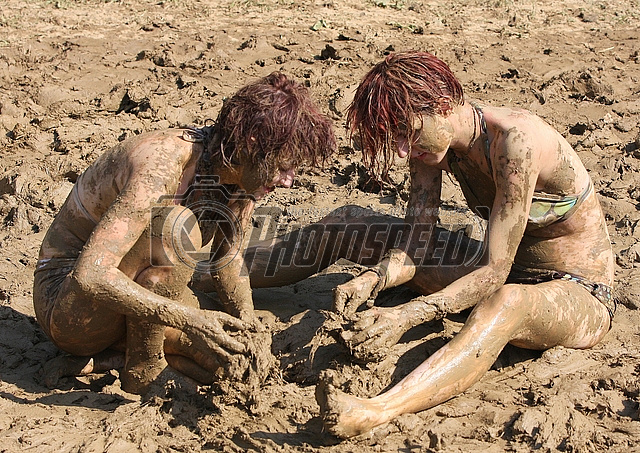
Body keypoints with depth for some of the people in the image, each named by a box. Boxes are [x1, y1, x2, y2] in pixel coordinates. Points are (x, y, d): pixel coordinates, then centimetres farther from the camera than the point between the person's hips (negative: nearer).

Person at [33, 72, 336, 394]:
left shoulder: (242, 175, -7)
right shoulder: (162, 165, -31)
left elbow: (228, 260, 10)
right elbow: (90, 275, -37)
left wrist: (249, 329, -2)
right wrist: (189, 319, -40)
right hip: (66, 296, -7)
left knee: (224, 357, -14)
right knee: (177, 226, -32)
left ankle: (99, 362, 1)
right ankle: (143, 370, -16)